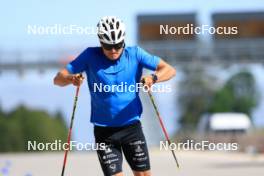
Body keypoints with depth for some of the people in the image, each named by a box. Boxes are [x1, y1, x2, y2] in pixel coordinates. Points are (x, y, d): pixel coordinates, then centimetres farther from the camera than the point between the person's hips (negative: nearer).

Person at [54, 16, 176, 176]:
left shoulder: (134, 54, -4)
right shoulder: (90, 56, -5)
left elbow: (169, 70, -7)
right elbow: (58, 79, -6)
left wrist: (153, 78, -28)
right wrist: (71, 78, -29)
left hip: (132, 126, 1)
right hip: (104, 131, -1)